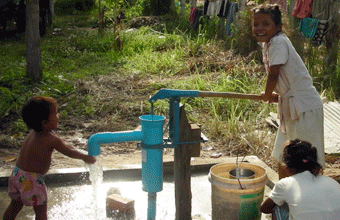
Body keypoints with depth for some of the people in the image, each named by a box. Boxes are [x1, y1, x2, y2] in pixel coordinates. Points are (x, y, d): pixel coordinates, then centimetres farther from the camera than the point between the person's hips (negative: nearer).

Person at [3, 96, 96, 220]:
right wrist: (85, 157, 10)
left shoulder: (32, 134, 6)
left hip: (17, 174, 8)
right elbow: (69, 153, -5)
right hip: (31, 181, -8)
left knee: (15, 205, 24)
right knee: (41, 210, 6)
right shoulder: (51, 140, -18)